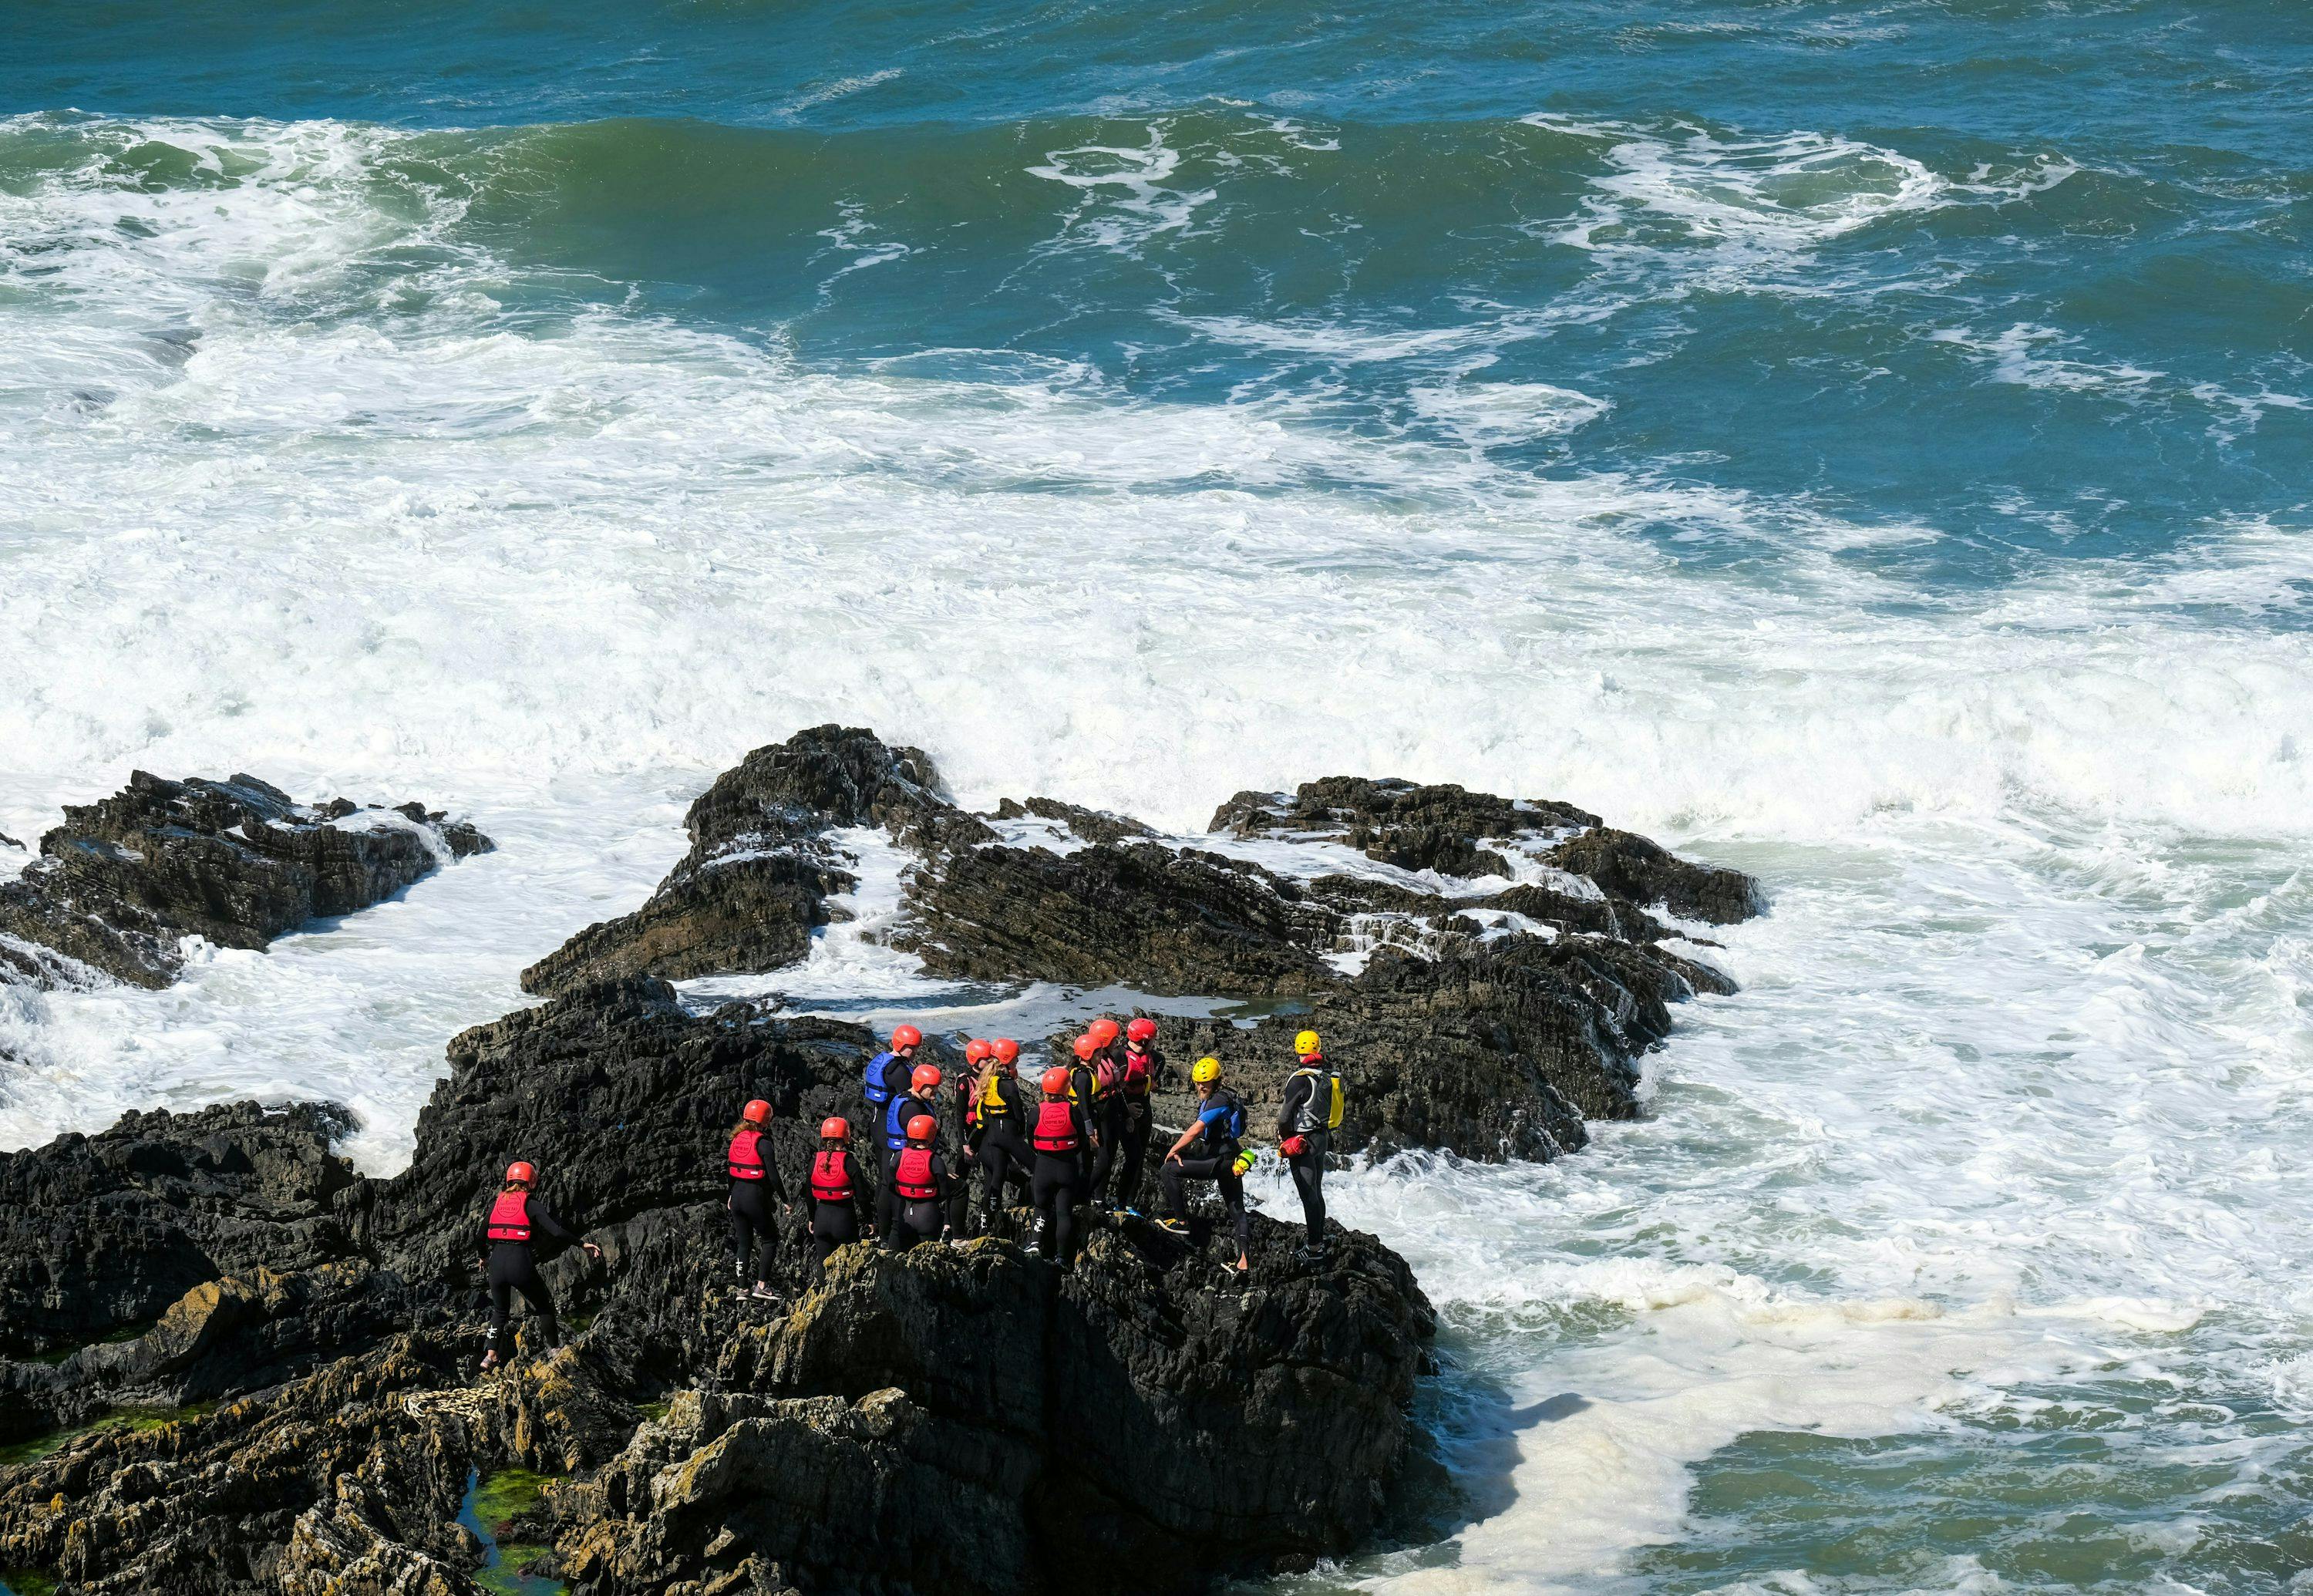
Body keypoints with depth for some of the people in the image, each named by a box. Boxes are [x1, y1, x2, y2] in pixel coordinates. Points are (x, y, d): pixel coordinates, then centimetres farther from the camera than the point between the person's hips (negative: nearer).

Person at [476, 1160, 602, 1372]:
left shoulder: (498, 1202, 13)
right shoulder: (532, 1203, 0)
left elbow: (482, 1233, 20)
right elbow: (556, 1231, -11)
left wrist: (483, 1258, 38)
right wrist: (583, 1244, -1)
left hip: (497, 1262, 4)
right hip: (521, 1263, -4)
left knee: (499, 1310, 24)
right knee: (545, 1307, 18)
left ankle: (491, 1357, 15)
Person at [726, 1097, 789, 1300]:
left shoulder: (737, 1138, 6)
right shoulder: (761, 1143, -15)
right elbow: (773, 1176, -17)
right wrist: (785, 1201, -10)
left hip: (737, 1197, 7)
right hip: (755, 1197, -7)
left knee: (743, 1243, 13)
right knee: (769, 1240, 7)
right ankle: (762, 1285, -1)